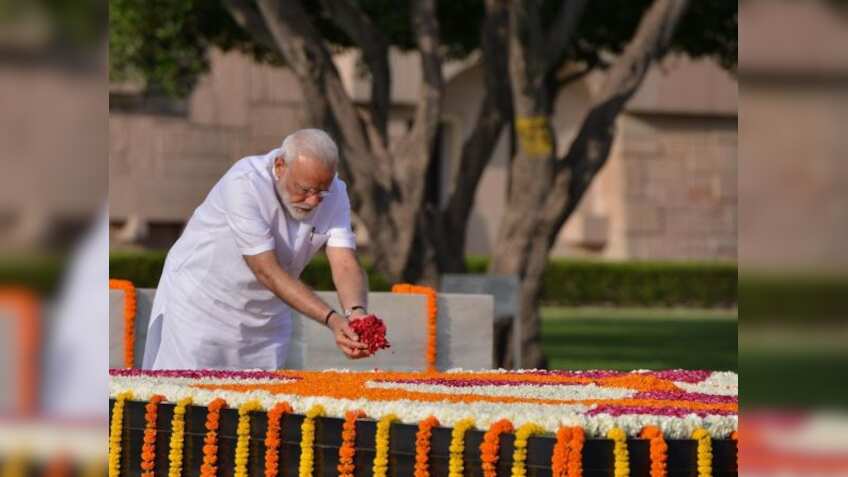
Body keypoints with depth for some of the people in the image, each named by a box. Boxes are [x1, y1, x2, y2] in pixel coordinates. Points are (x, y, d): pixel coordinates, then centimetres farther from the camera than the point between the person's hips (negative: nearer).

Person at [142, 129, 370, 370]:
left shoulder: (335, 194, -11)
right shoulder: (243, 184, -28)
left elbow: (345, 266, -20)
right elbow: (266, 271, -32)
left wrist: (356, 313, -43)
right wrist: (332, 319, -41)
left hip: (266, 319, 5)